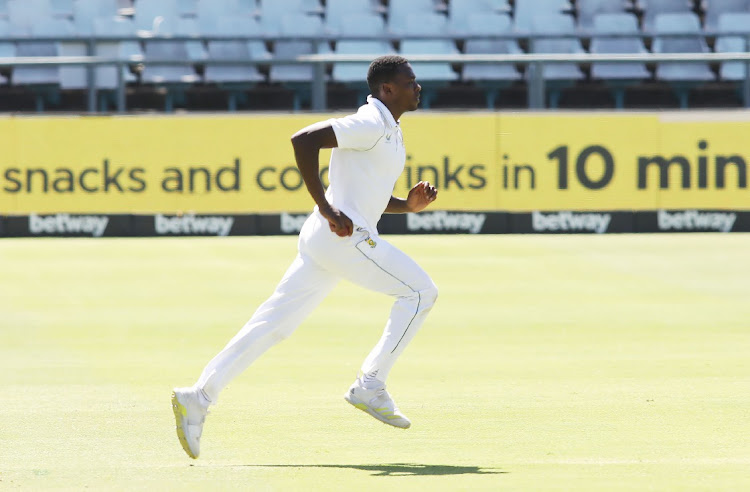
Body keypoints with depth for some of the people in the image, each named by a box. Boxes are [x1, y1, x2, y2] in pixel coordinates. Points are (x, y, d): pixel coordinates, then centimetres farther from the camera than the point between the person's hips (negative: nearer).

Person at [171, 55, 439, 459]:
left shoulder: (388, 132, 22)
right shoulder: (370, 124, -10)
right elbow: (303, 140, -21)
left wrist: (409, 205, 10)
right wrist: (326, 209, -23)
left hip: (323, 239, 10)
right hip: (345, 238, -10)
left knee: (272, 324, 5)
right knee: (420, 290, -2)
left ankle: (198, 398, 0)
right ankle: (370, 387, -2)